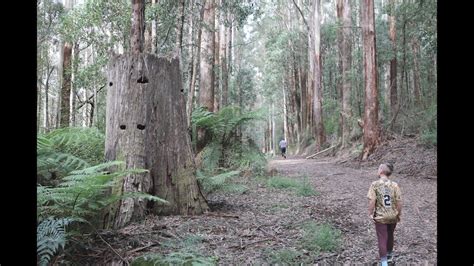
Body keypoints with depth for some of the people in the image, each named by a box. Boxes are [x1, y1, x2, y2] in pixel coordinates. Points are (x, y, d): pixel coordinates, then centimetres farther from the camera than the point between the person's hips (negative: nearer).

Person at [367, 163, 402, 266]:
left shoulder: (375, 184, -14)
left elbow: (372, 201, -17)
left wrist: (370, 213, -5)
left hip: (380, 217, -3)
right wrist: (399, 214, 8)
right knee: (390, 236, 24)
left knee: (382, 239, 7)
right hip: (393, 216, 3)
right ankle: (389, 255, 43)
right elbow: (399, 201, -7)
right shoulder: (394, 185, -7)